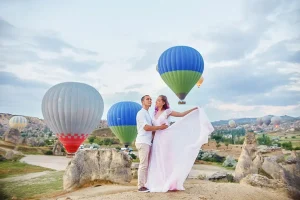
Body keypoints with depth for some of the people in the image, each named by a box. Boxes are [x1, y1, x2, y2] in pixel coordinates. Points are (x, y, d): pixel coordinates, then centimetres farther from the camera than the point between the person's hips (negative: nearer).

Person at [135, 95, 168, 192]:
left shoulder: (147, 114, 20)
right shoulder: (141, 113, -8)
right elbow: (146, 127, -17)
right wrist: (160, 127, -13)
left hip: (147, 142, 9)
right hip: (143, 142, -9)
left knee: (146, 165, 10)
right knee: (143, 164, -8)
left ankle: (145, 184, 16)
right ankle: (141, 186, -3)